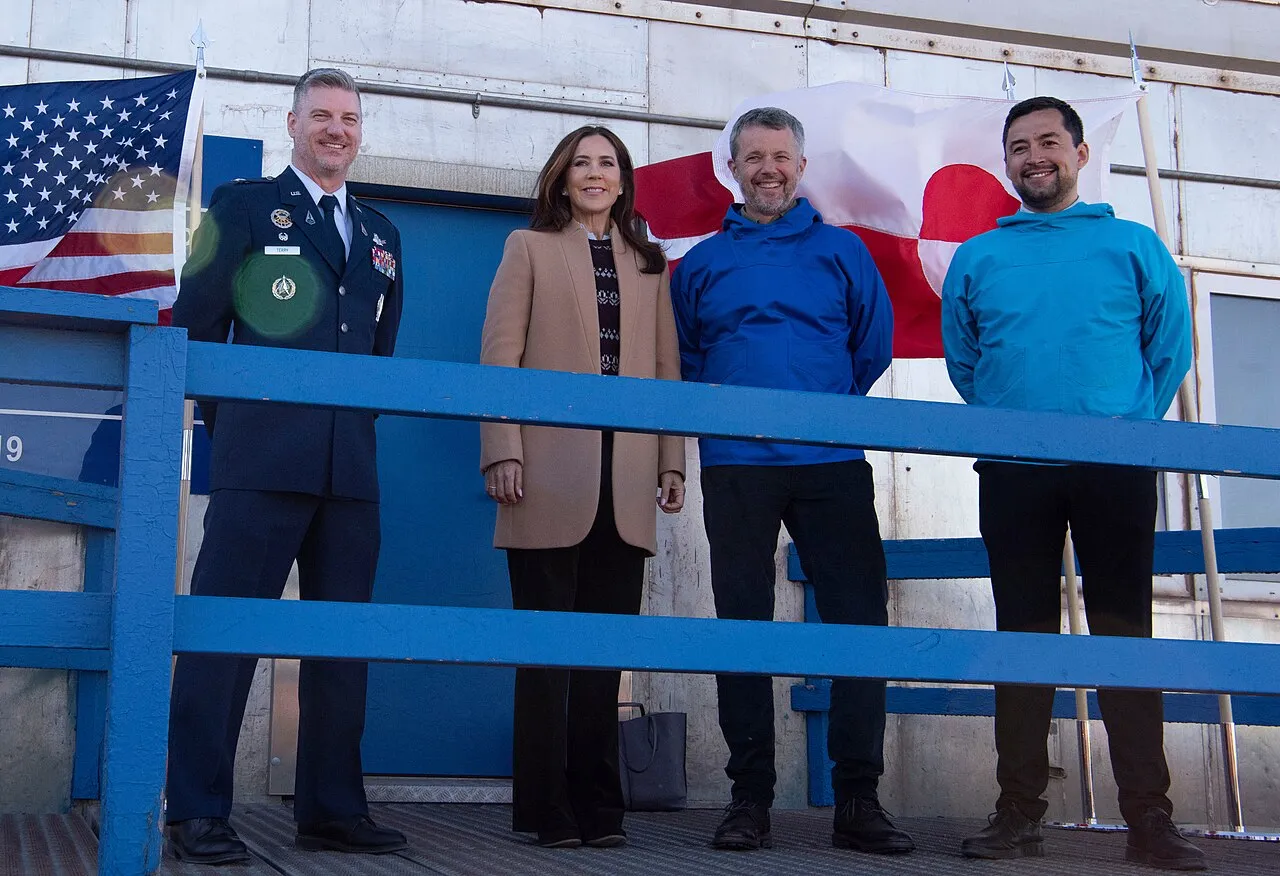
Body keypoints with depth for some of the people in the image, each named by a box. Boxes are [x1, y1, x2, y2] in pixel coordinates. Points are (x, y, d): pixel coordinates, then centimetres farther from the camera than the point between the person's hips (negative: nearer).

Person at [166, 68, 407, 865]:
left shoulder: (380, 233, 21)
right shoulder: (243, 206, 7)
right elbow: (195, 323, 4)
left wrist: (365, 414, 12)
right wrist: (228, 418, 2)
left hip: (350, 462, 5)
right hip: (262, 460, -5)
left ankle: (333, 808, 14)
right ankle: (198, 812, 0)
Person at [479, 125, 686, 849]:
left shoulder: (650, 262, 20)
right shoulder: (531, 248, 11)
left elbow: (667, 366, 16)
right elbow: (500, 353, 2)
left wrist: (673, 462, 7)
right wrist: (503, 452, -8)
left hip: (625, 485, 3)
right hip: (551, 477, -3)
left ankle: (599, 806, 11)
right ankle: (547, 808, 5)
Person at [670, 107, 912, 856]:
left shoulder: (843, 251, 11)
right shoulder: (703, 262, 13)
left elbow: (875, 343, 13)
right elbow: (682, 357, 17)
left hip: (831, 464, 0)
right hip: (737, 466, 1)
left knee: (860, 618, -5)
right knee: (744, 625, 2)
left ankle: (859, 799, 3)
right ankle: (750, 798, 9)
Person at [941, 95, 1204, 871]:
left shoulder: (1135, 246, 8)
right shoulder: (978, 257, 12)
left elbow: (1171, 344, 7)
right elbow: (962, 359, 14)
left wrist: (1133, 422, 0)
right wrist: (1008, 422, 6)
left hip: (1116, 467, -1)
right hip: (1013, 472, 2)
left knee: (1126, 632, -1)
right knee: (1024, 634, 4)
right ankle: (1020, 812, 9)